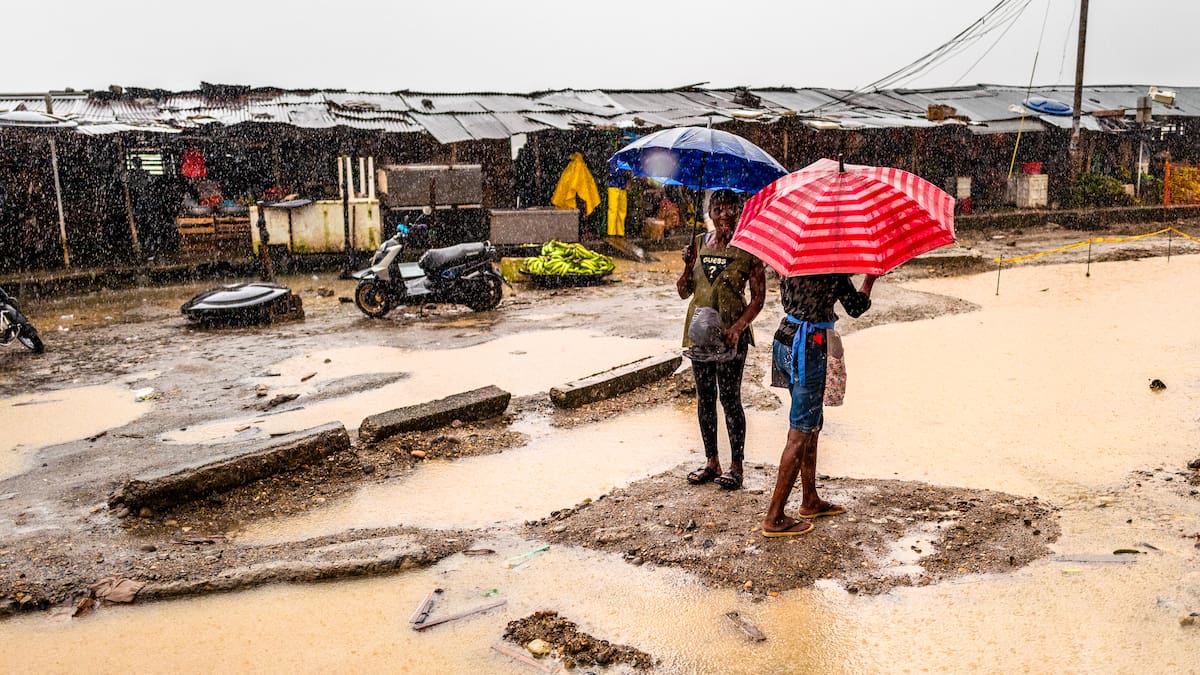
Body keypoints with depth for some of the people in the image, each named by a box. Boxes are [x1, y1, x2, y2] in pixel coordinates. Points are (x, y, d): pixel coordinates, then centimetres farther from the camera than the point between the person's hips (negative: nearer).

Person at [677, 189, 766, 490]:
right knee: (704, 397, 11)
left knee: (730, 398, -2)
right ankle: (711, 461, 23)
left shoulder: (747, 248, -5)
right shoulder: (699, 243, 8)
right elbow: (684, 291, 9)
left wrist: (737, 327, -19)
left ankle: (736, 465, 10)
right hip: (699, 329, 5)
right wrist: (688, 265, -9)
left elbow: (758, 296, -7)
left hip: (730, 333, -5)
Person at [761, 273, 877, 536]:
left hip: (784, 342, 9)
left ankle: (810, 502, 35)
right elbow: (856, 307, -4)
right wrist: (871, 277, 9)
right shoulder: (834, 270, -14)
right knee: (800, 434, -1)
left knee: (812, 425, 22)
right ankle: (774, 518, 4)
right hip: (808, 350, -9)